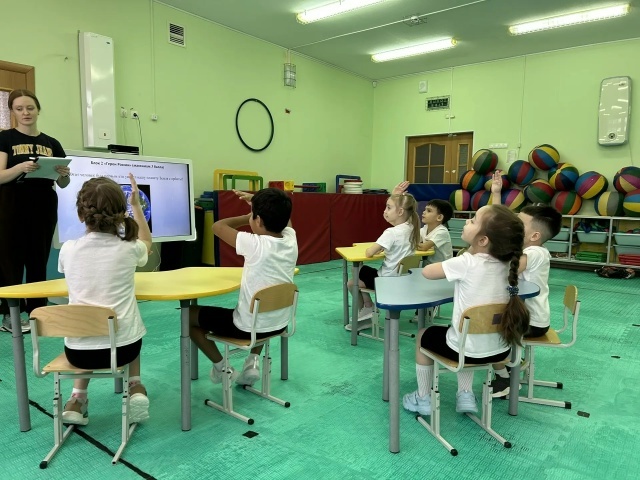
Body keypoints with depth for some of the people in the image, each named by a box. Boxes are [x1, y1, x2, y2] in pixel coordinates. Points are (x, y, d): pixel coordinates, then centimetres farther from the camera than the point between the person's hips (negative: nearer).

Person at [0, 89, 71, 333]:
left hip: (44, 208, 3)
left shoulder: (52, 143, 11)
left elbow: (62, 184, 10)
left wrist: (64, 174, -12)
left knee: (39, 261, 7)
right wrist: (21, 167, -27)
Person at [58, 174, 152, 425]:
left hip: (78, 350, 1)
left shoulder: (68, 250, -7)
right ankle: (135, 387, 19)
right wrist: (136, 205, 20)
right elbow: (146, 241, 18)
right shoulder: (129, 249, -9)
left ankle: (77, 398, 23)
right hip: (122, 347, -1)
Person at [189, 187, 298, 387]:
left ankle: (221, 368, 20)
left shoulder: (255, 244, -25)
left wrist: (247, 217, 0)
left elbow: (218, 226, -10)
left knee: (190, 315, 15)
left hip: (248, 327, -6)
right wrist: (259, 203, 8)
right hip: (279, 324, 6)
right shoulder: (291, 239, -8)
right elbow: (283, 218, 16)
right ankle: (253, 361, 24)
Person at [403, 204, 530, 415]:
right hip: (501, 350, 6)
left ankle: (423, 399, 33)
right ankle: (465, 395, 31)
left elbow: (427, 271, -8)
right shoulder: (506, 263, -5)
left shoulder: (466, 264, -22)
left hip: (470, 351, -6)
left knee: (423, 336, 22)